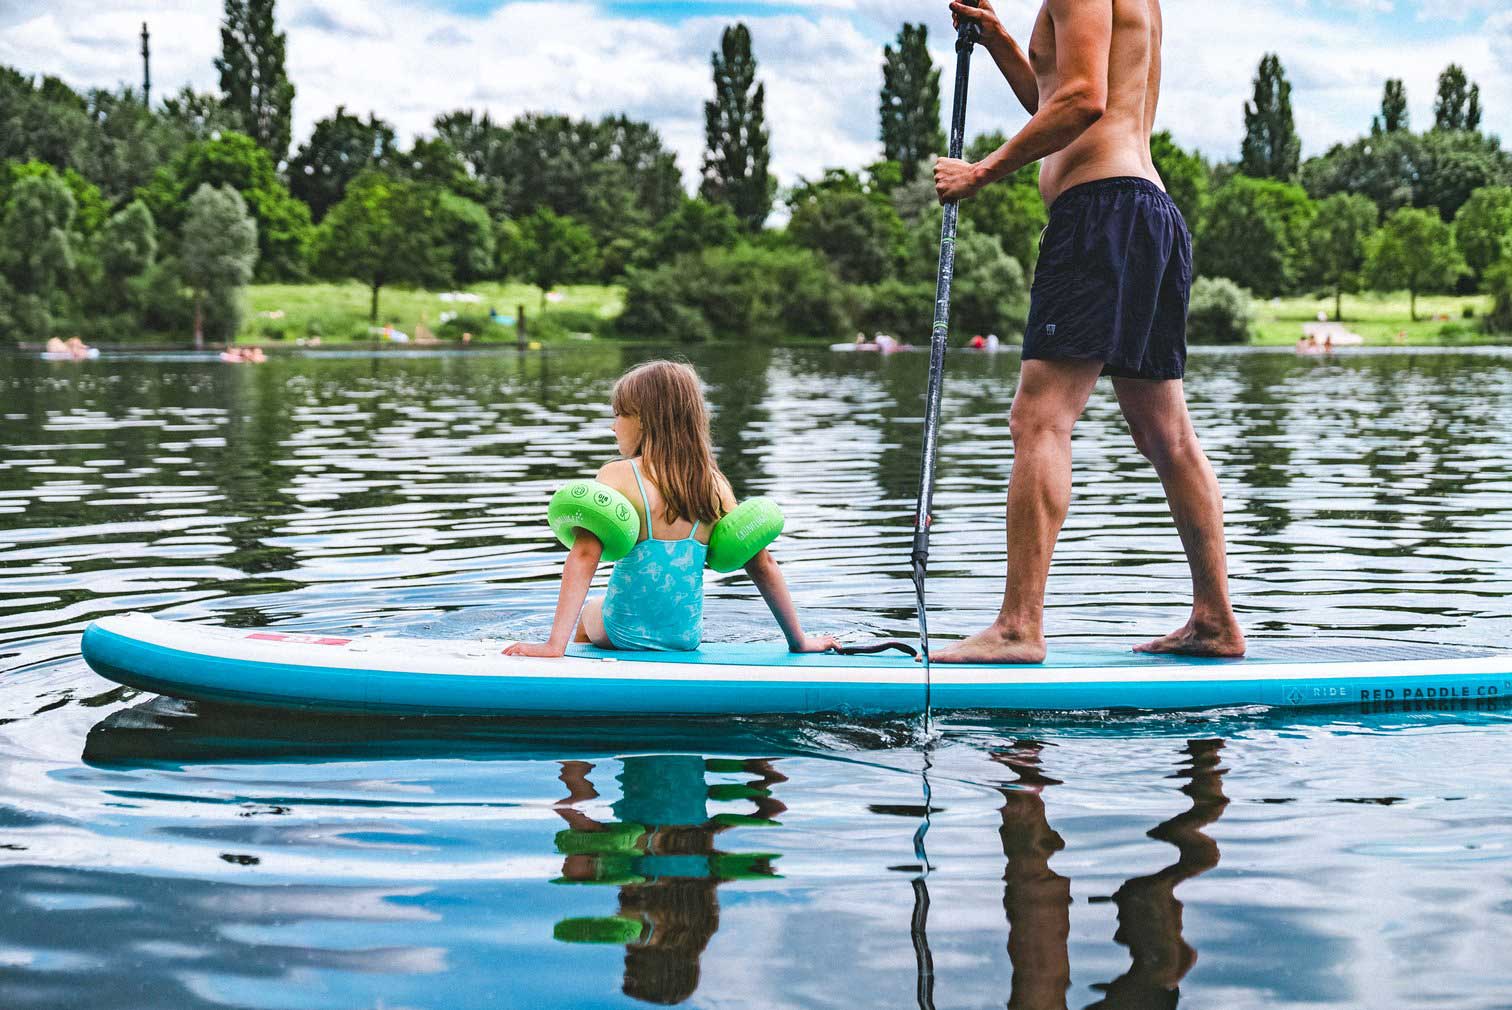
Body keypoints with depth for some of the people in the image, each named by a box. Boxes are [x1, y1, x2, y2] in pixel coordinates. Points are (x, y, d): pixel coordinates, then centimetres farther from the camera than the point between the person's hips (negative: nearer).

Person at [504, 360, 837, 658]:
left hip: (626, 632, -4)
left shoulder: (617, 476, -14)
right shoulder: (715, 484, -3)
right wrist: (799, 641, 9)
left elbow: (584, 557, -23)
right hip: (687, 636, 4)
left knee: (587, 615, 32)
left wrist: (555, 644, -26)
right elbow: (763, 565, 0)